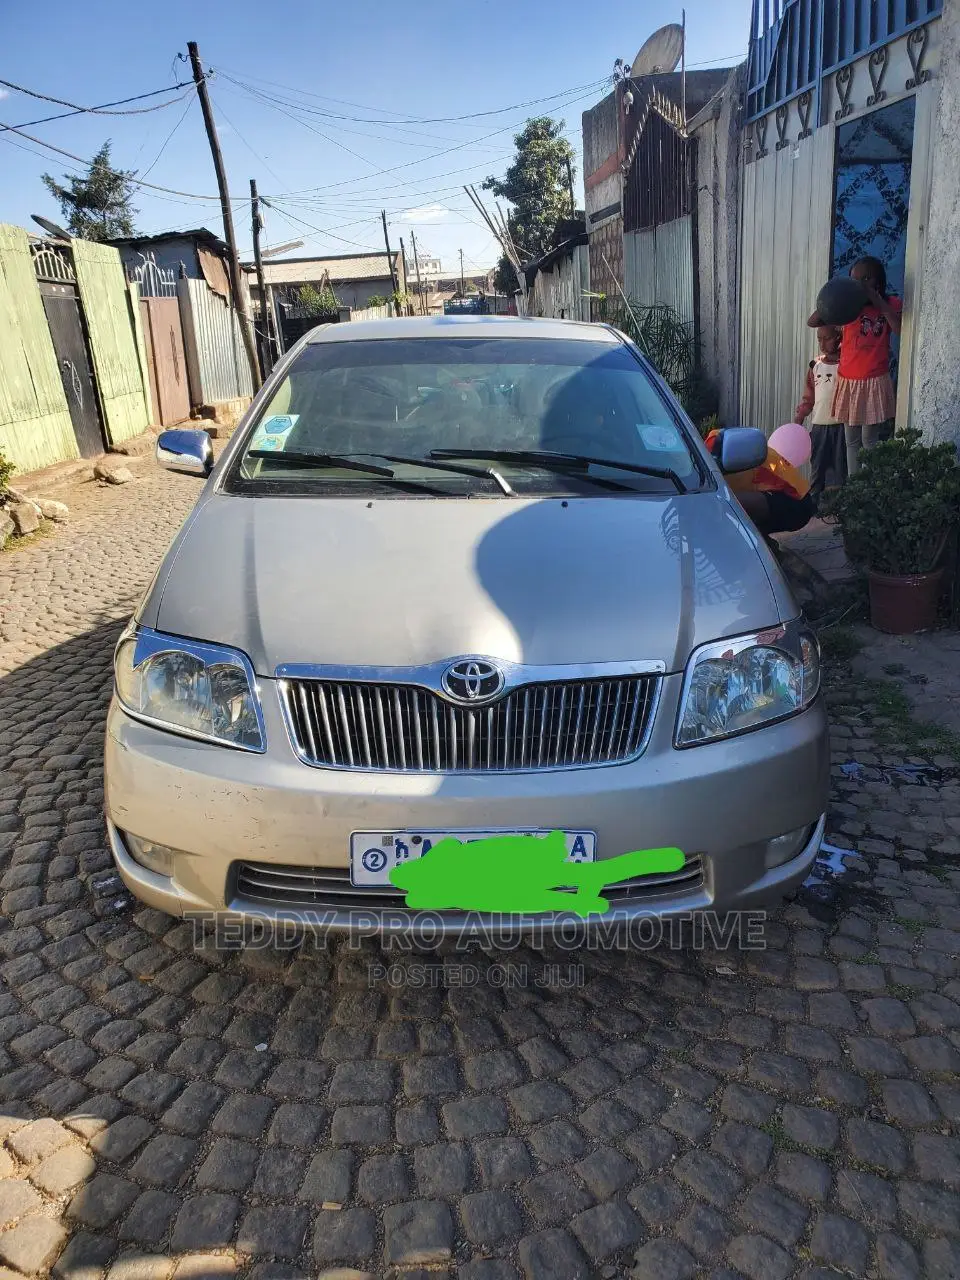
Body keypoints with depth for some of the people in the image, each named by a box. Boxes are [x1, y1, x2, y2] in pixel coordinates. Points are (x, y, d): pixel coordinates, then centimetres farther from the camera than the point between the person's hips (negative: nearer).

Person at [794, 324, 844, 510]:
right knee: (817, 467, 11)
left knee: (839, 467, 1)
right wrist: (797, 419, 6)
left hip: (839, 425, -4)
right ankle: (814, 501, 20)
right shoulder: (815, 365, 10)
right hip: (818, 425, 4)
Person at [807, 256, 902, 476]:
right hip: (847, 382, 3)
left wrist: (877, 300, -21)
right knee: (851, 440, 10)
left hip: (874, 383, -3)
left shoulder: (891, 303, -3)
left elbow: (901, 329, -21)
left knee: (870, 441, 2)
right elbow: (812, 322, -4)